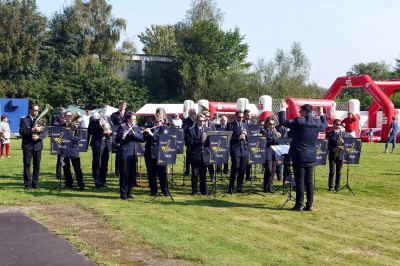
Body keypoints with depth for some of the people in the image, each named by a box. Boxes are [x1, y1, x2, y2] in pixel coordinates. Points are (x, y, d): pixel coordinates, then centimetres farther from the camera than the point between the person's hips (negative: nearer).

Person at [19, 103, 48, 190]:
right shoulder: (24, 119, 2)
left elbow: (45, 131, 3)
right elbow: (21, 132, -8)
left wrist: (39, 137, -15)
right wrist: (32, 130, -20)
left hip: (38, 145, 3)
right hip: (27, 146, -3)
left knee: (37, 166, 6)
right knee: (27, 165, -2)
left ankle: (35, 184, 14)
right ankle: (27, 185, 3)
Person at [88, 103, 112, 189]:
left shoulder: (108, 119, 18)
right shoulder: (93, 118, 1)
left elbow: (112, 129, 17)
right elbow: (90, 131, -5)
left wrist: (109, 131, -6)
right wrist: (99, 127, -18)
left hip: (106, 143, 5)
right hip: (97, 144, -5)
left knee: (105, 165, 9)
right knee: (97, 165, -3)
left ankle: (103, 182, 18)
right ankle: (97, 183, 3)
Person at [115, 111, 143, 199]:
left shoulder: (136, 128, 16)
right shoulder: (122, 127, -3)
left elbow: (141, 138, 3)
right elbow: (117, 140, -9)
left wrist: (134, 133, -13)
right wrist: (122, 136, -29)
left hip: (133, 155, 6)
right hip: (125, 155, -6)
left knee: (132, 175, 8)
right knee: (124, 175, -2)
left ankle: (129, 193, 18)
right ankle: (123, 193, 6)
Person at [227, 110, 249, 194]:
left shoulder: (245, 125, 18)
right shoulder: (230, 125, 2)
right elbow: (229, 138, -5)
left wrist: (246, 134, -3)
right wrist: (238, 138, -18)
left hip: (244, 150, 5)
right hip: (235, 149, -5)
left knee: (242, 169, 5)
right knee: (235, 167, -10)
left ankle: (240, 187, 15)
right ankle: (231, 187, -1)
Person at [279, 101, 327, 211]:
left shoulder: (298, 122, -15)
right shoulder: (317, 123, 1)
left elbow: (283, 121, -5)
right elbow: (325, 125, 24)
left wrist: (283, 109, 9)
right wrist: (321, 113, 36)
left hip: (299, 157, -5)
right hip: (311, 158, 5)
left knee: (299, 182, -1)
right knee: (309, 182, 10)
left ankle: (299, 205, 2)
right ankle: (309, 205, 12)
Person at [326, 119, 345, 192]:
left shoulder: (343, 134, 13)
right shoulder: (329, 133, 3)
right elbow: (327, 144, -2)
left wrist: (342, 142, -11)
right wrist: (332, 149, -16)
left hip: (340, 155, 3)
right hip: (332, 155, -3)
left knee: (338, 172, 5)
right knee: (332, 172, -5)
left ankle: (337, 186, 12)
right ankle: (330, 186, 4)